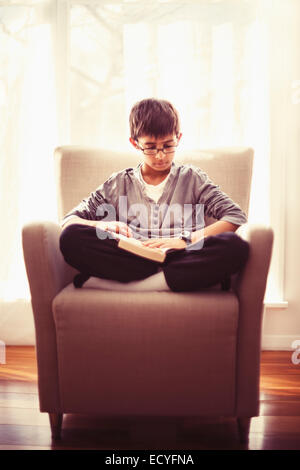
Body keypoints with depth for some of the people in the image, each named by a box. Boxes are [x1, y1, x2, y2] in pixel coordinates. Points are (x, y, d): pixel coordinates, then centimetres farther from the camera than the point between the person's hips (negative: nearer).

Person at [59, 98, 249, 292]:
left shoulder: (192, 178, 15)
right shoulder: (119, 184, 17)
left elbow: (237, 216, 4)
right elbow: (69, 221, 15)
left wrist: (186, 239, -9)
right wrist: (106, 226, -8)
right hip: (132, 262, 0)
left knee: (236, 246, -31)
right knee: (70, 237, -23)